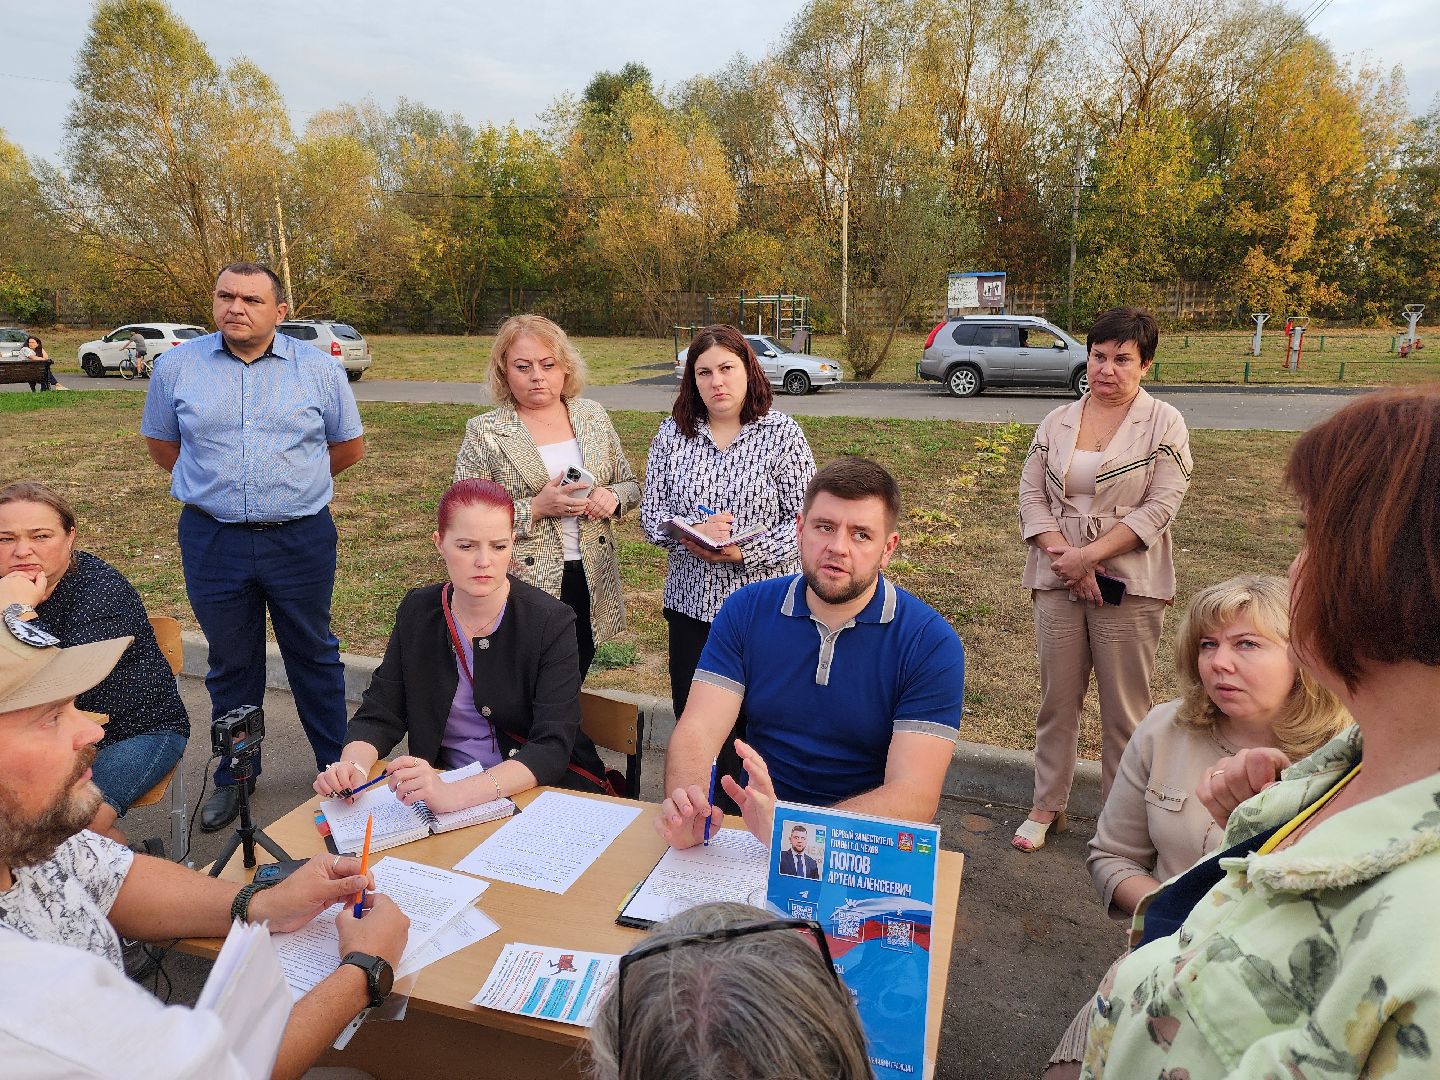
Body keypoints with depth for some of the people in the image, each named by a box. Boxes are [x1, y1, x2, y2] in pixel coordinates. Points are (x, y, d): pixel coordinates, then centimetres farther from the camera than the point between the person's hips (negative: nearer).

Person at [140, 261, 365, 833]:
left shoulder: (319, 368, 0)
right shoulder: (178, 366, 2)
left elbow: (349, 446, 8)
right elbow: (160, 443, 15)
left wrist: (291, 482, 8)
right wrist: (217, 484, 9)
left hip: (302, 538, -1)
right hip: (212, 541, 1)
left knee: (314, 656, 11)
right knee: (230, 663, 14)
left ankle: (339, 768, 25)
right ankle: (234, 776, 31)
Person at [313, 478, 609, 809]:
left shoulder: (552, 623, -11)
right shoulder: (417, 611, 3)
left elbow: (553, 747, -19)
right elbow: (379, 715, 4)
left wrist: (456, 794, -34)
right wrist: (352, 766, -20)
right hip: (443, 784, 4)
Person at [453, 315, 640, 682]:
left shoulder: (593, 416, 5)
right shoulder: (484, 433, -7)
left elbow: (630, 485, 14)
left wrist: (612, 497, -9)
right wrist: (535, 508, -21)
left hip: (592, 583, 4)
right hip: (526, 588, -4)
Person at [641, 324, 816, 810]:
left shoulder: (782, 433, -4)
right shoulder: (672, 434, 5)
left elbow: (803, 520, -9)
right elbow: (650, 514, 4)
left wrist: (744, 553, -22)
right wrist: (690, 532, -16)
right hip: (692, 601, 3)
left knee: (754, 723, 5)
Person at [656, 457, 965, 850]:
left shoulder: (931, 644, -10)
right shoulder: (746, 611, -1)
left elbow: (915, 796, -18)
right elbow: (697, 730, -7)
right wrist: (685, 806, -30)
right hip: (750, 832, 2)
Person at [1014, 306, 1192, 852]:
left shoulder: (1165, 424, 0)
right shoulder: (1057, 422, 10)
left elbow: (1159, 507, -9)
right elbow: (1032, 495, 5)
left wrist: (1088, 555, -16)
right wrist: (1061, 553, -11)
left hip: (1129, 585, -3)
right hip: (1058, 581, 3)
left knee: (1125, 708, 4)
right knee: (1057, 699, 10)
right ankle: (1047, 805, 24)